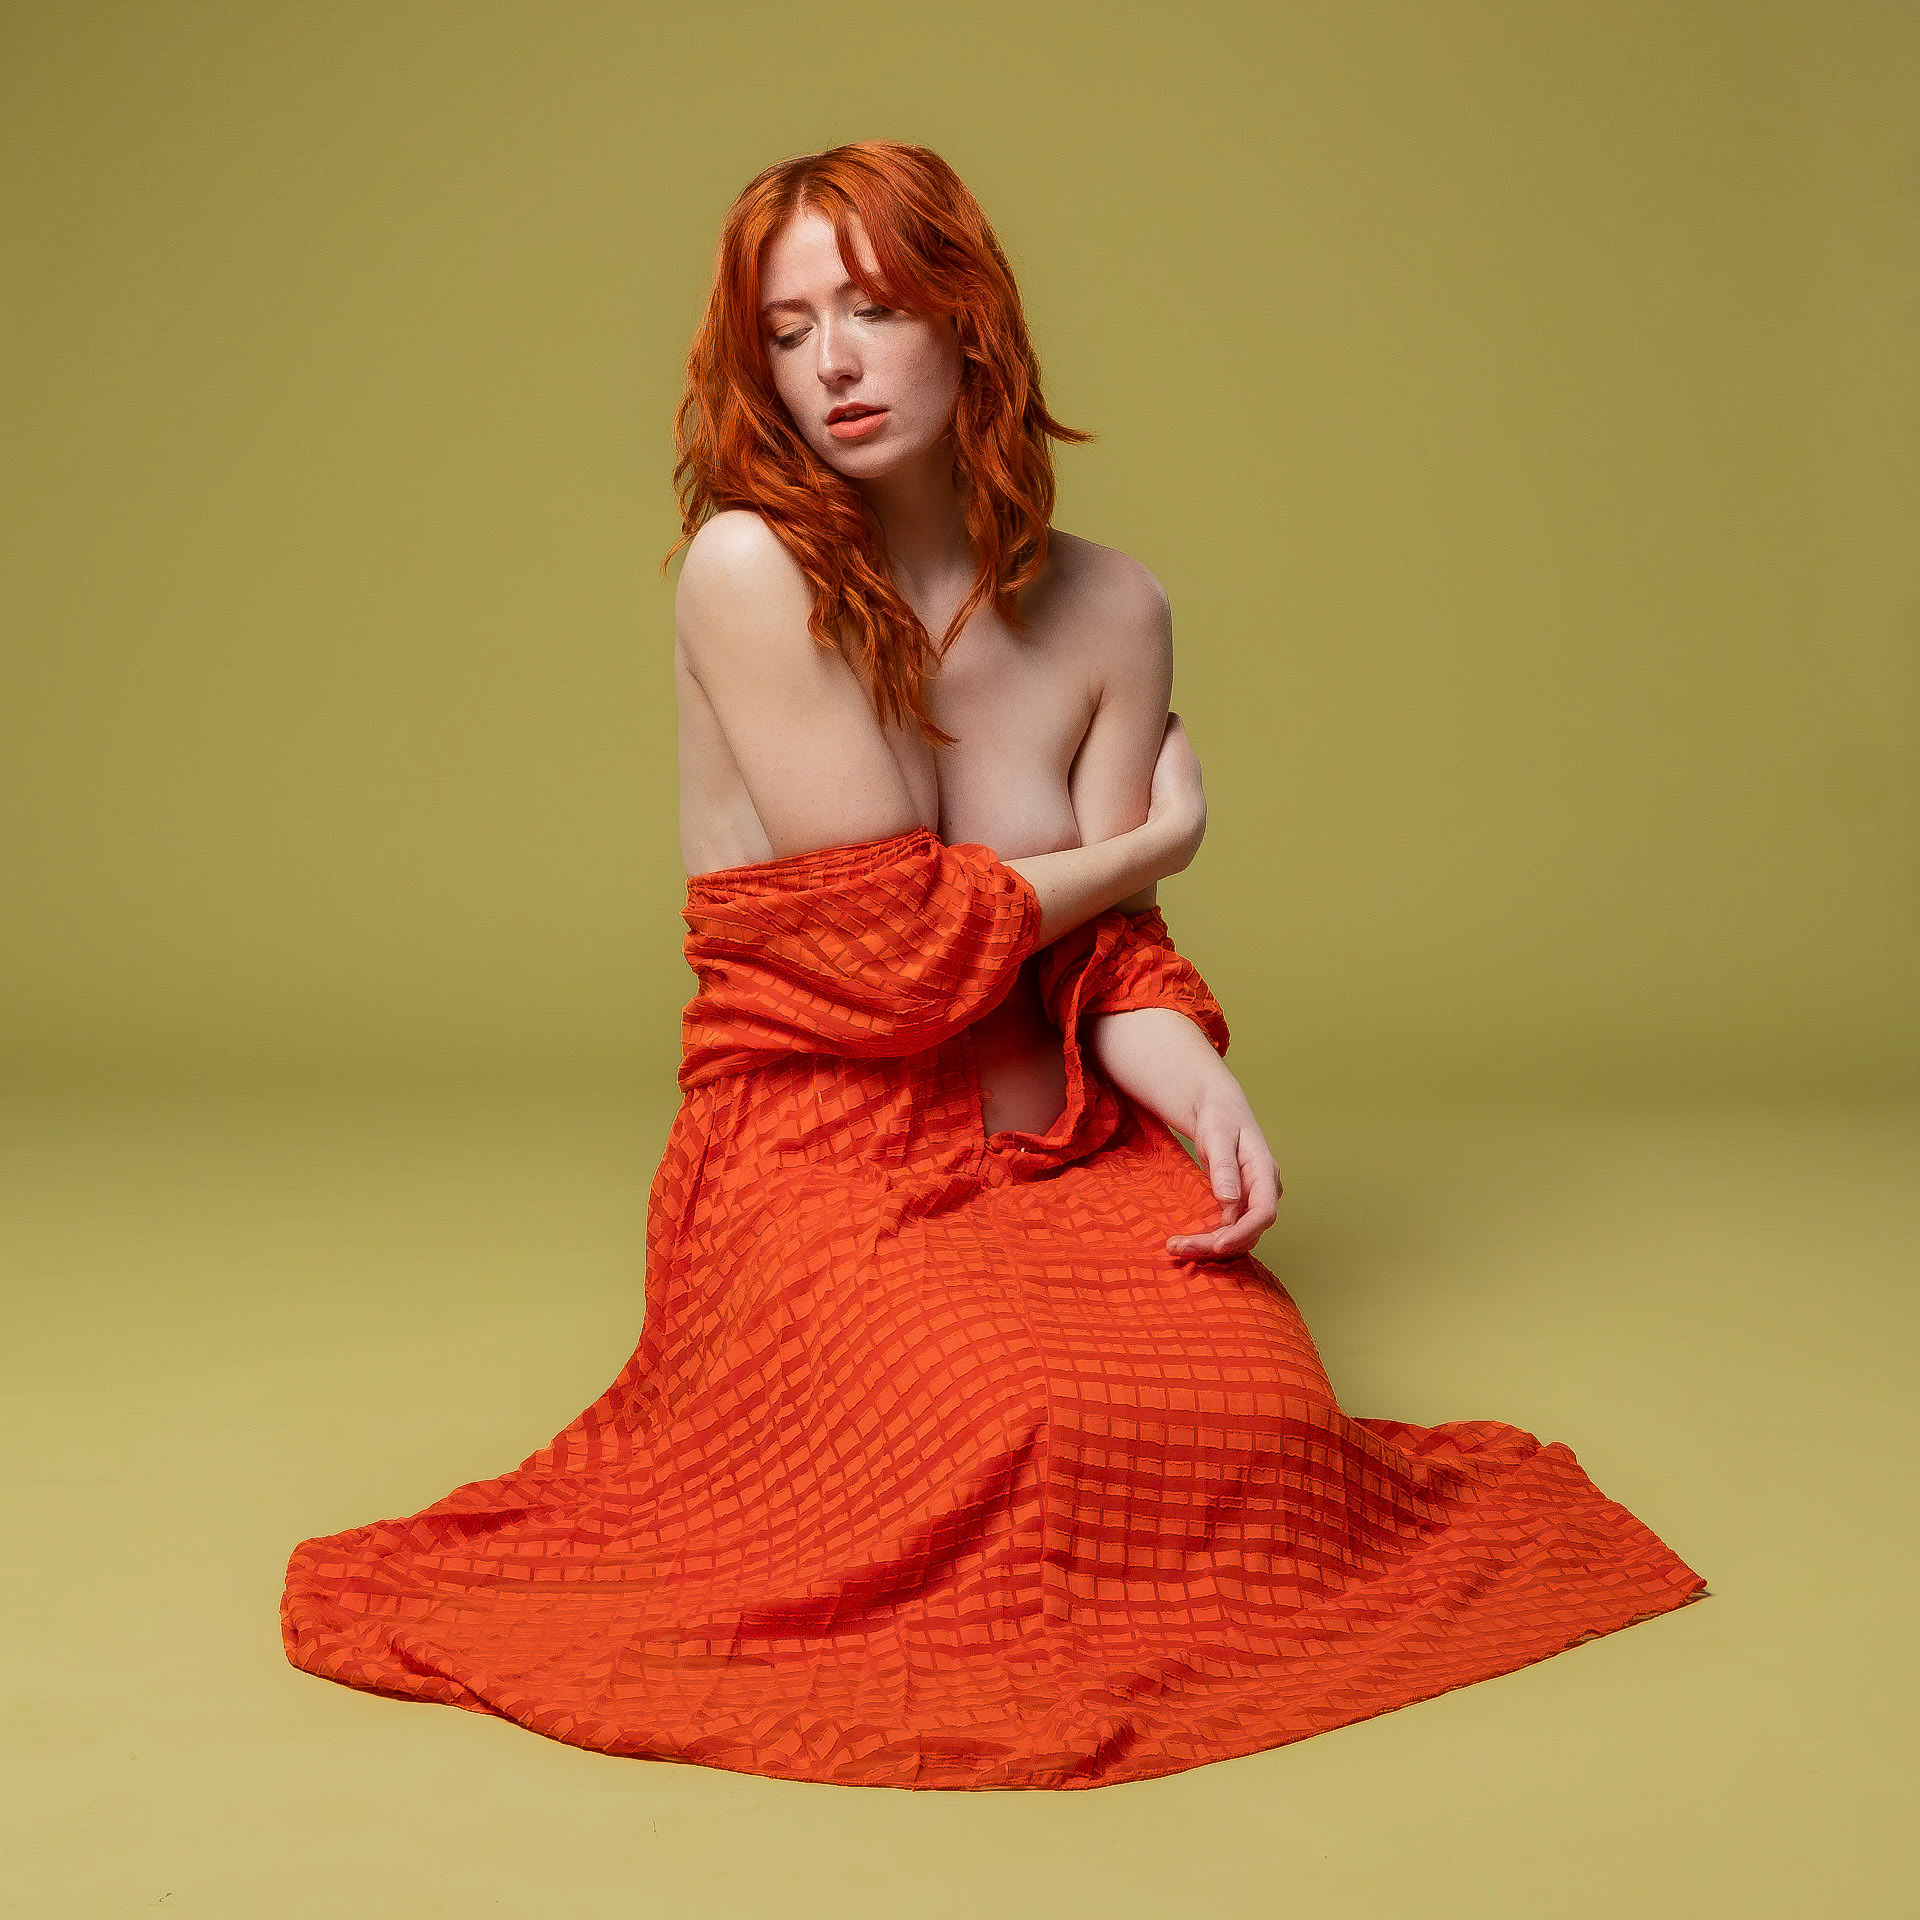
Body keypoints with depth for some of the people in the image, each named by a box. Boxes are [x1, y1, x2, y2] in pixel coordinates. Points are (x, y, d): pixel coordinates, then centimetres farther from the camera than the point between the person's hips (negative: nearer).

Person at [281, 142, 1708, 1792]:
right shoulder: (748, 565, -9)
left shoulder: (1110, 607, 6)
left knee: (1251, 1415, -21)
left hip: (1057, 1147, 4)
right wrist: (1161, 834, 2)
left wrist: (1207, 1095, -17)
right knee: (1003, 1444, -29)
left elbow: (1112, 957, 6)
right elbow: (892, 940, -12)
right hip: (816, 1148, -4)